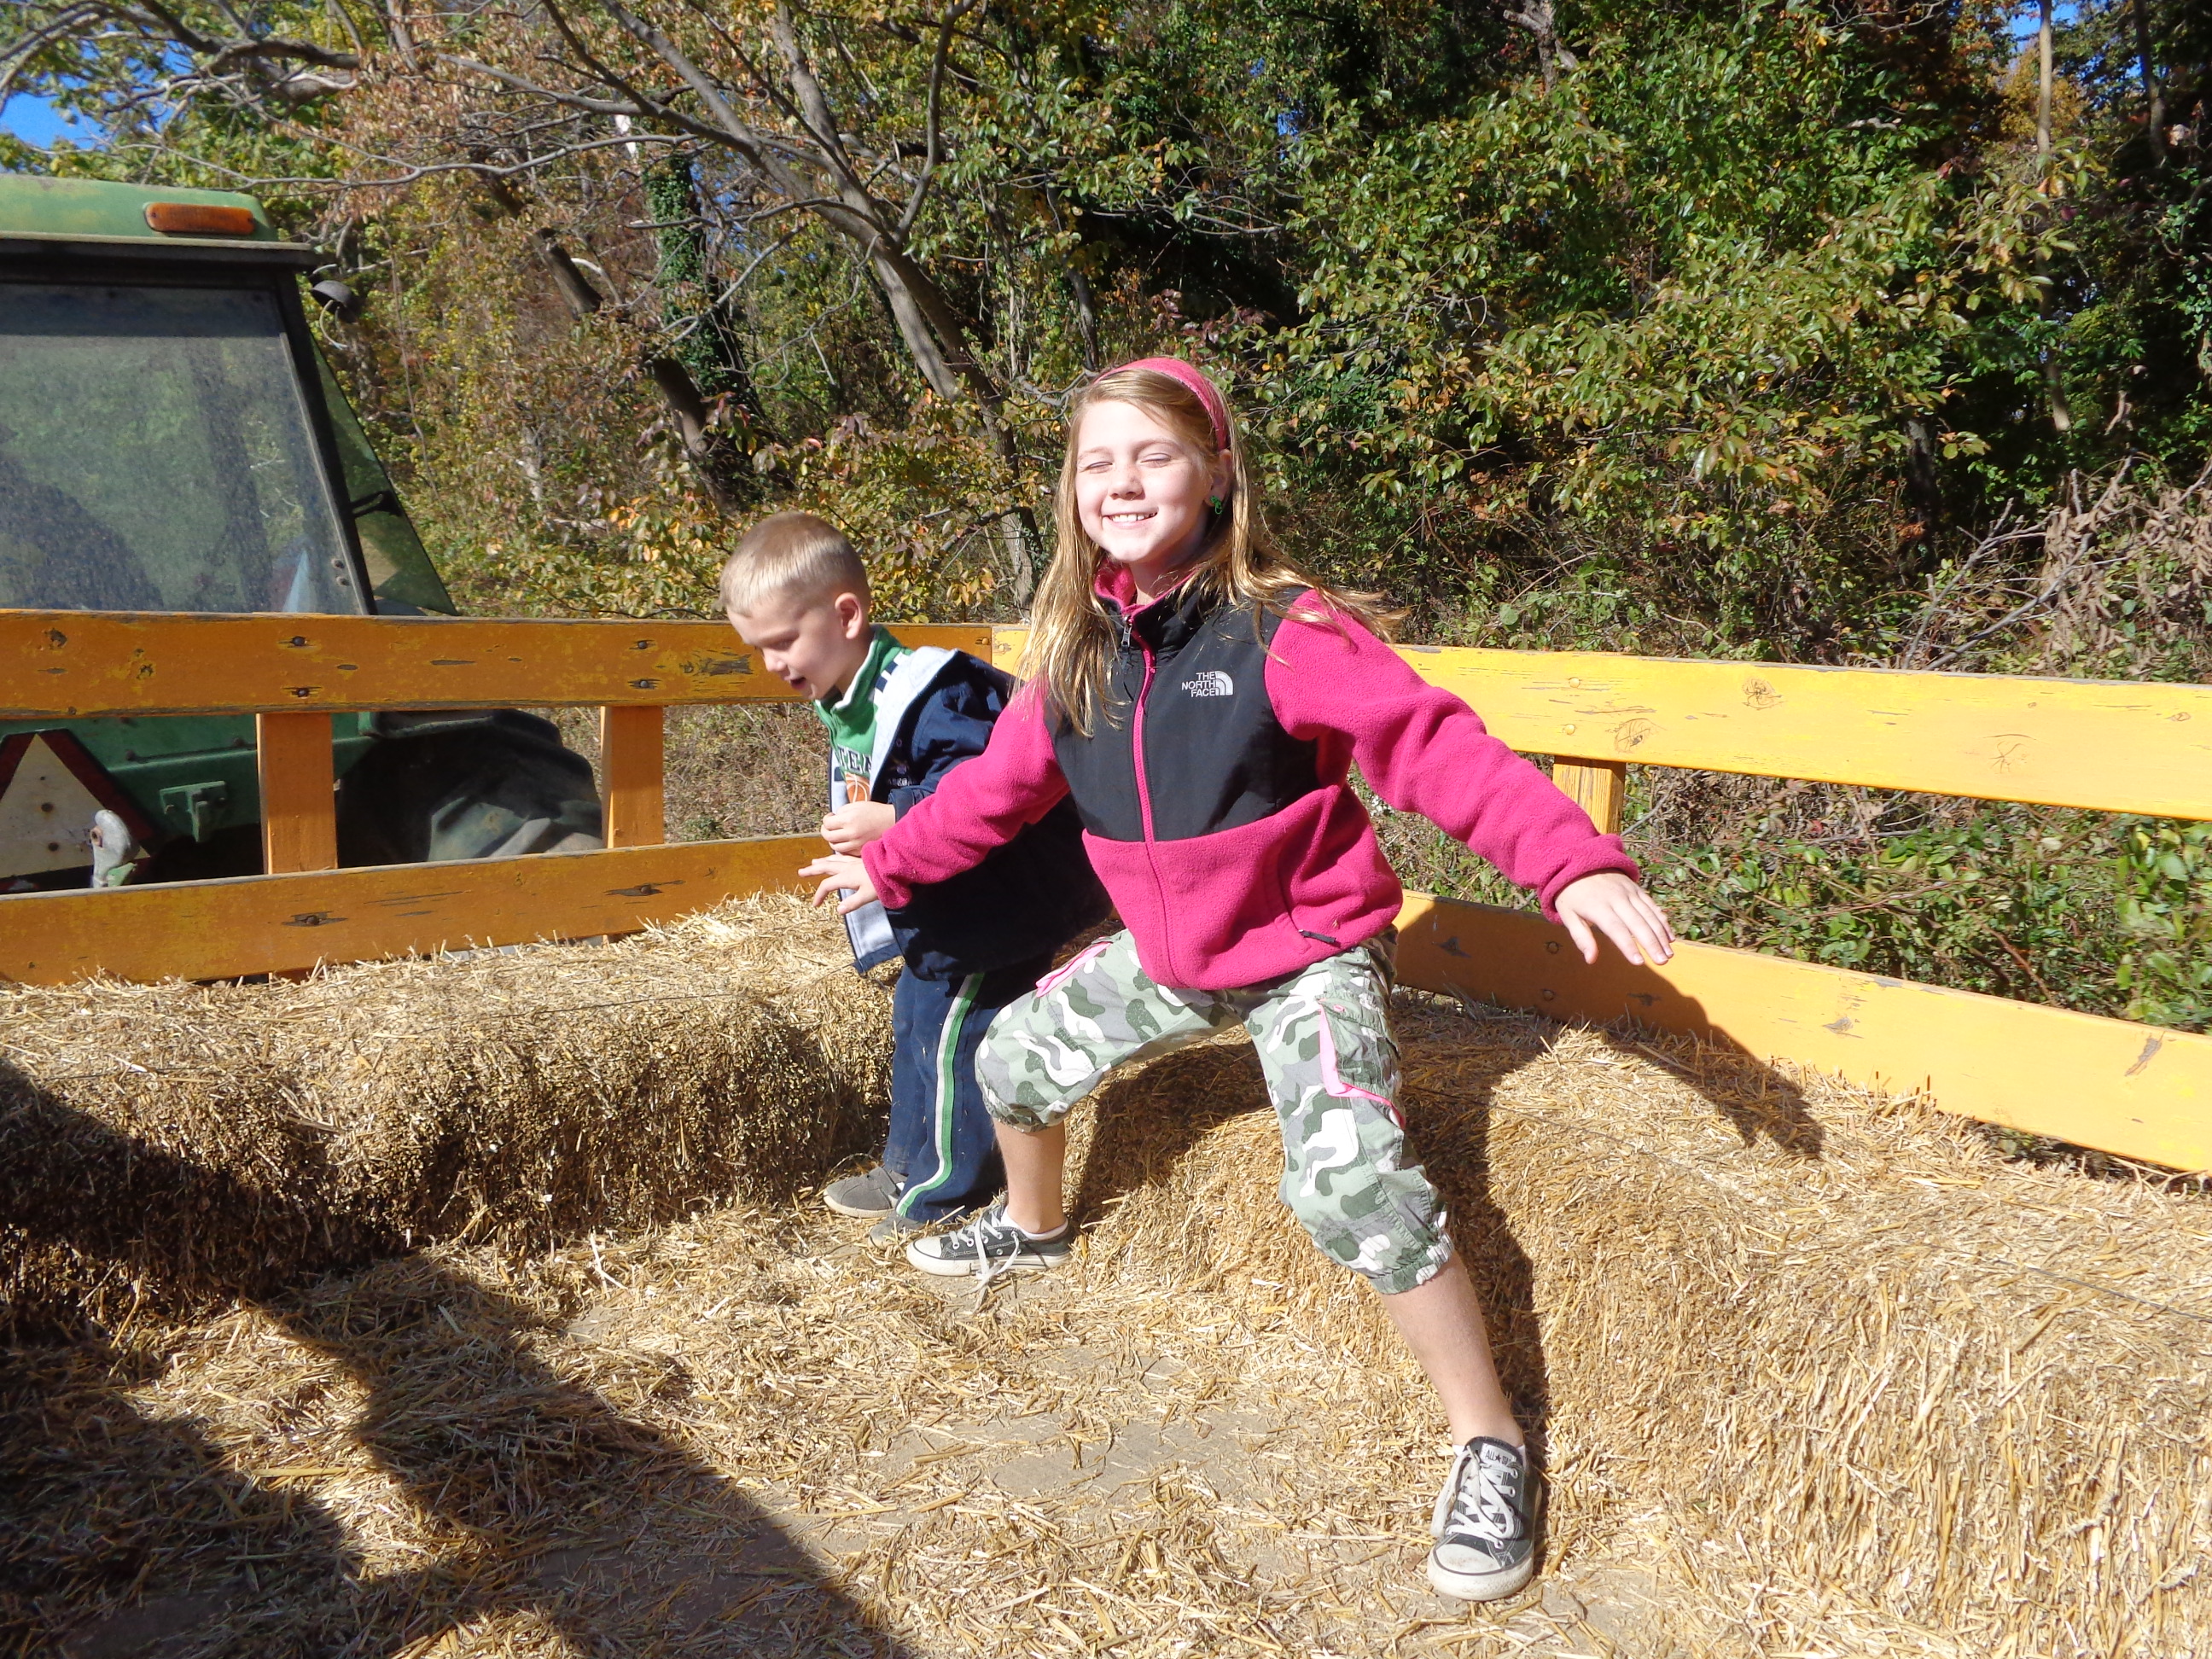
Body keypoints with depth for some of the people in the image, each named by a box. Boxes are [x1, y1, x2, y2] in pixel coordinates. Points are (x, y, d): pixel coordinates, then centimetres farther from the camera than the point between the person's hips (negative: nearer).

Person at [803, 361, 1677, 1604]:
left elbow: (1436, 746, -30)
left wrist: (1574, 862, -42)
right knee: (1017, 1057, 17)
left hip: (1309, 952, -6)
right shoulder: (1078, 652, -3)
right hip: (1167, 956, 7)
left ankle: (1489, 1442, -4)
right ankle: (1033, 1229, 51)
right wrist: (889, 865, 19)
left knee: (1354, 1185, -25)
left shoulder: (1282, 630, -22)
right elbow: (1002, 784, 11)